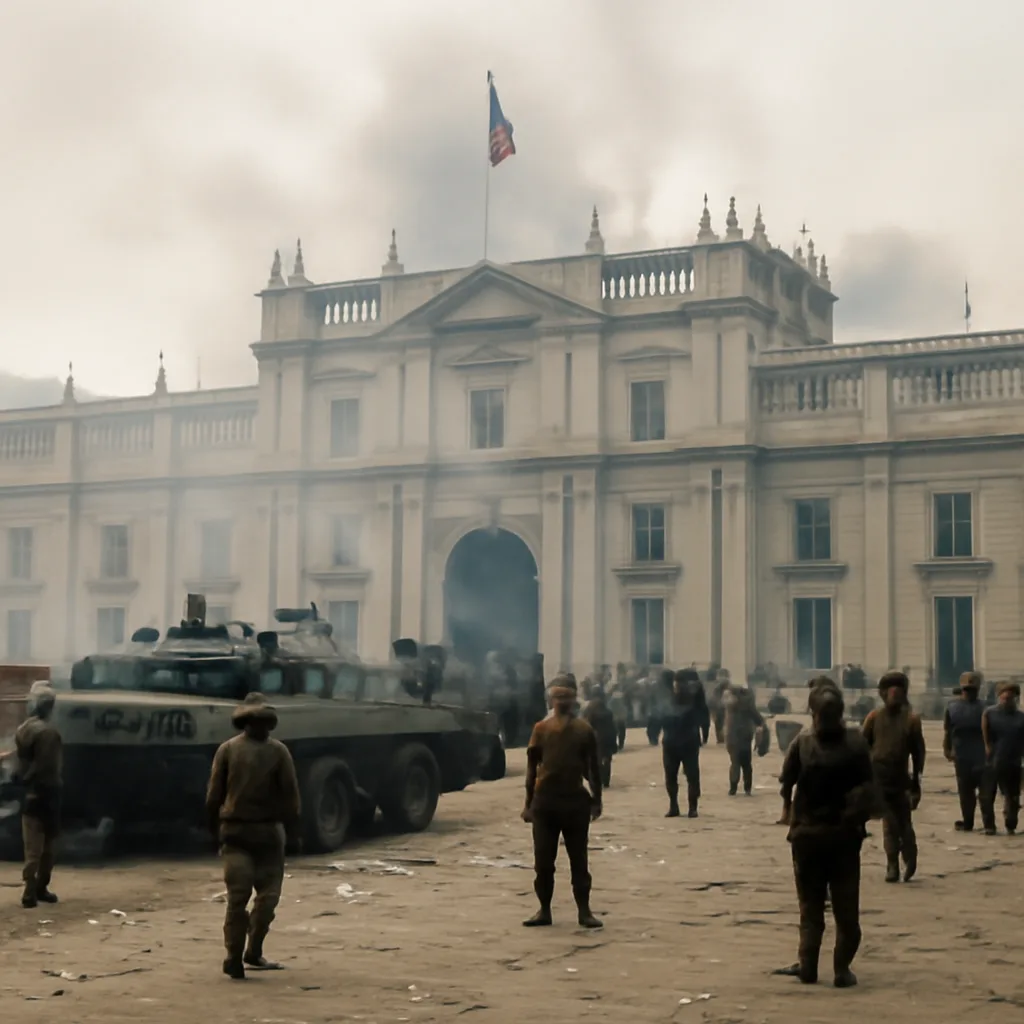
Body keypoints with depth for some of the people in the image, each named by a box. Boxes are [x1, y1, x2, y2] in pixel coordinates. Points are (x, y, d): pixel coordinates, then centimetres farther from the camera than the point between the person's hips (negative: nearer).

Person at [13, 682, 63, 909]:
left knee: (32, 847, 7)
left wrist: (25, 782, 15)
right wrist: (57, 788, -8)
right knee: (46, 846, 6)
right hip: (45, 793, -6)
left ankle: (31, 891, 2)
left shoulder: (22, 730, 6)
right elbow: (53, 767, -17)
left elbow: (21, 763, 10)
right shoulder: (49, 732, -16)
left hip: (29, 794, 6)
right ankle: (39, 889, 9)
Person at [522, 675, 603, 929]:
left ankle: (584, 911, 10)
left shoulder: (584, 730, 0)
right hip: (544, 800, 1)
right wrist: (529, 803, 4)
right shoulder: (541, 729, 2)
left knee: (578, 859, 4)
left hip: (576, 800, -1)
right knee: (543, 860, 4)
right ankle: (544, 910, 14)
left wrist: (596, 799, 3)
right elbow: (532, 767, 5)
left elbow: (593, 767, 5)